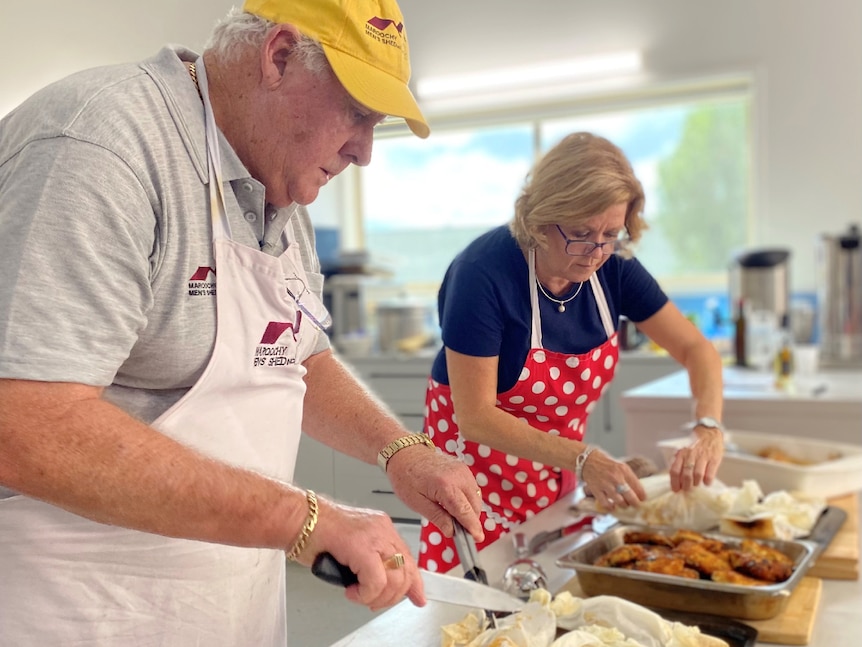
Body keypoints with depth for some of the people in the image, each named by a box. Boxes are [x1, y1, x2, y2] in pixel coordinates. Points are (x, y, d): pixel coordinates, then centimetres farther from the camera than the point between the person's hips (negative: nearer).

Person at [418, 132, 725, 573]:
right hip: (483, 475, -5)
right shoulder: (483, 273, -26)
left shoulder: (613, 267, -9)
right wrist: (583, 459, -33)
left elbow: (696, 348, -3)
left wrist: (707, 430, -21)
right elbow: (476, 416, -25)